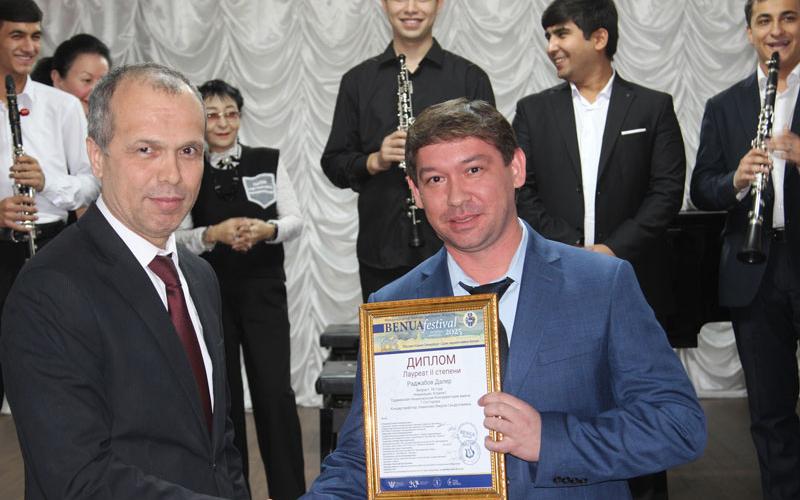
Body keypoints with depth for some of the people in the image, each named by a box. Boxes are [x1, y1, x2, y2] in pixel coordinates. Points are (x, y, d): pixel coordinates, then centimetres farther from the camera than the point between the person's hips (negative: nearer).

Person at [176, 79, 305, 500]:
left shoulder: (268, 162, 2)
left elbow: (296, 222, -1)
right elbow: (177, 237, -5)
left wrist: (265, 230, -22)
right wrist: (215, 234, -24)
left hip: (263, 290, 0)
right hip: (209, 294, 1)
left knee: (275, 391, -4)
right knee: (222, 394, 10)